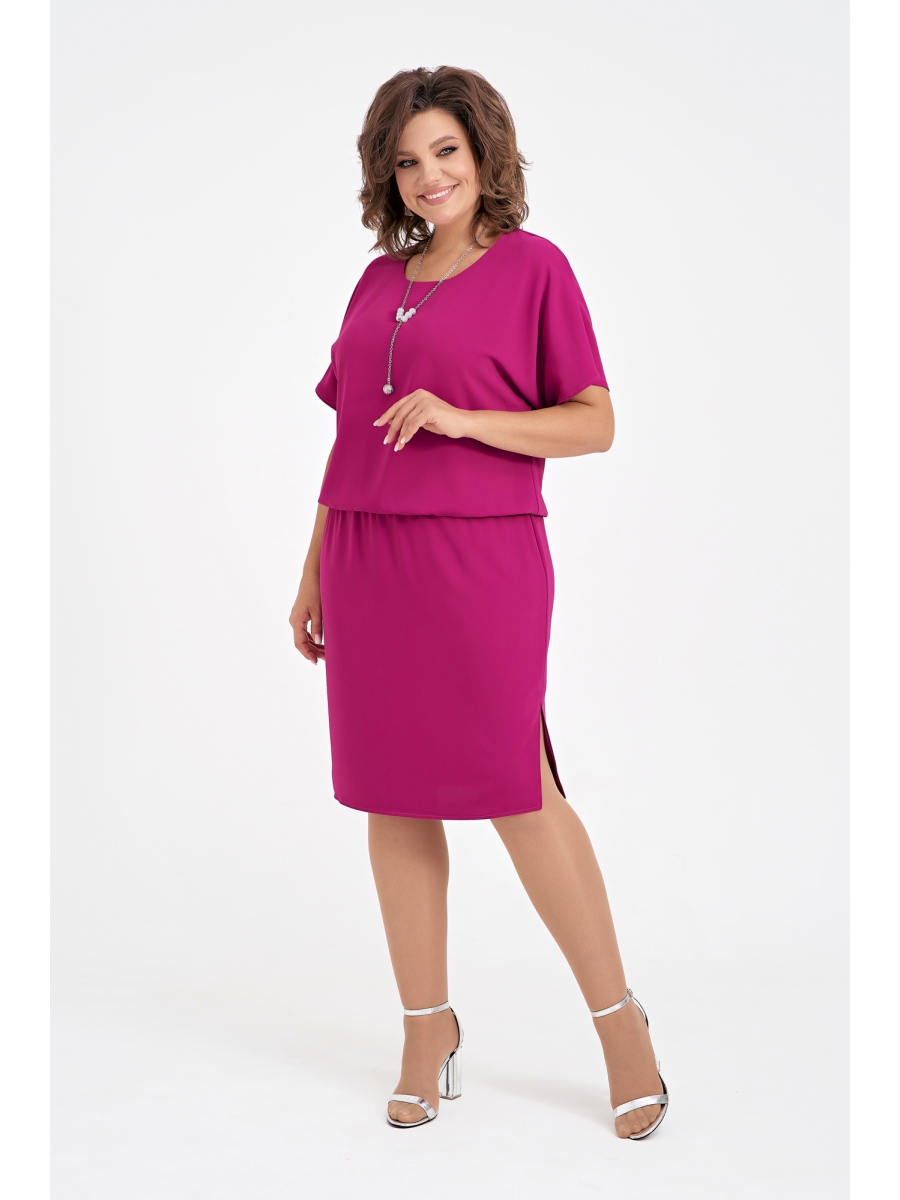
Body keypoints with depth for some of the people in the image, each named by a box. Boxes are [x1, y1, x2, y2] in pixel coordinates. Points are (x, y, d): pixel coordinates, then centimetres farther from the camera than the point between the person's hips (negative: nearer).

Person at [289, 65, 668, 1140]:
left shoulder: (533, 266, 1)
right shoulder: (380, 279, 15)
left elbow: (594, 424, -4)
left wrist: (463, 417, -16)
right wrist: (314, 572, 15)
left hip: (479, 560, -5)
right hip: (367, 564, 5)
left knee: (516, 792, -5)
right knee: (393, 799, 6)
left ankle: (620, 1020, 11)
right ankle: (427, 1031, 18)